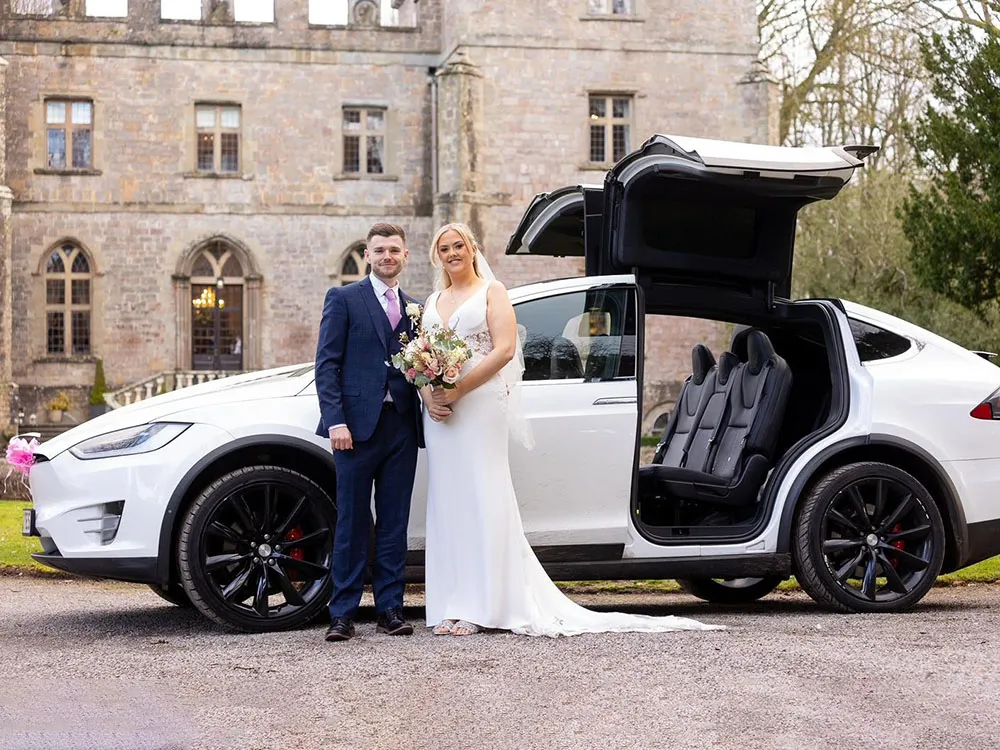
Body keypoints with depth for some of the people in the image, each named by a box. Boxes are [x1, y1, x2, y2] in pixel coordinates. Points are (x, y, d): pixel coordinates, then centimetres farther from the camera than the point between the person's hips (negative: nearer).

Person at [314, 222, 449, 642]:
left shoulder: (414, 308, 18)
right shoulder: (343, 299, 4)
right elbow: (327, 364, -3)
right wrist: (335, 420, -13)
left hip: (402, 427, 4)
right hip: (357, 425, -4)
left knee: (394, 524, 6)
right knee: (352, 522, -2)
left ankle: (390, 609, 11)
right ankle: (343, 614, 3)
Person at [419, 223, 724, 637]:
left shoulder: (491, 292, 3)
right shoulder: (432, 302, 19)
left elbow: (503, 350, -9)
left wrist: (457, 391, -16)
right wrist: (428, 396, -6)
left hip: (481, 405, -5)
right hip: (440, 412, 6)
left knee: (482, 501, -7)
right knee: (447, 503, 3)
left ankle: (474, 606, -8)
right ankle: (450, 606, 4)